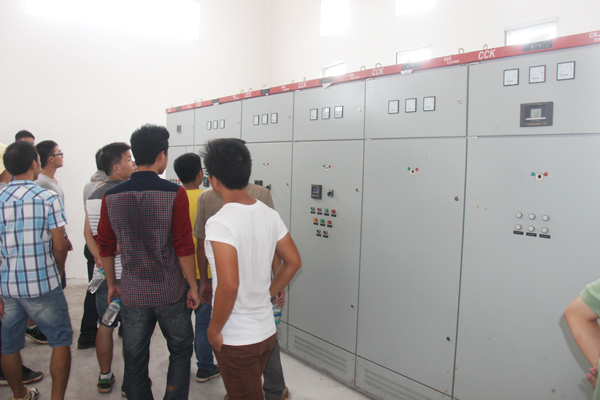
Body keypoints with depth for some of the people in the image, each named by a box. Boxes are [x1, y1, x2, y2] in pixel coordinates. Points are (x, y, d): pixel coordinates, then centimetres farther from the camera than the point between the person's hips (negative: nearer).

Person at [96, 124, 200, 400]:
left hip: (132, 293, 3)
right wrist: (193, 286, -4)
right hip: (170, 292, -3)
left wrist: (112, 284, 16)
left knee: (135, 359, 16)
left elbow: (105, 247, 3)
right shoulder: (174, 194, -14)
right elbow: (184, 247, -14)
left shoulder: (112, 197, -3)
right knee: (180, 351, 18)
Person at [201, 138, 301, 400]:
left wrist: (214, 330, -14)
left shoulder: (219, 223, -24)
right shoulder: (269, 215, -2)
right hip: (267, 330, 7)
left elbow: (229, 285, -29)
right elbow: (293, 262, 5)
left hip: (236, 339, -6)